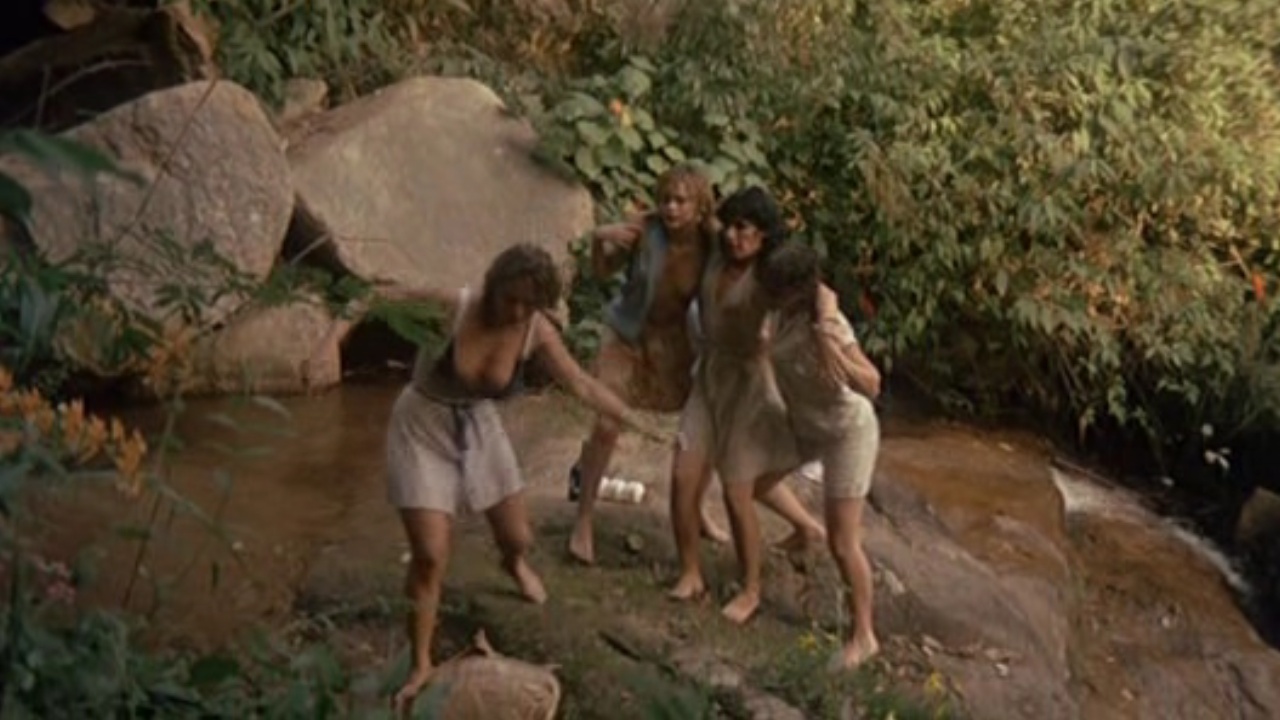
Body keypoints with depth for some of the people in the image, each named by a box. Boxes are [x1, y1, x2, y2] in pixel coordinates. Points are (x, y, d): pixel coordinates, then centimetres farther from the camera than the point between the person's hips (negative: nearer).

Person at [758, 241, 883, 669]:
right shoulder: (782, 311, -14)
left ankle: (863, 635, 14)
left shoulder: (826, 324, -33)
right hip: (806, 425, 7)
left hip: (847, 432, -7)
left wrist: (836, 354, -51)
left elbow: (871, 386, -36)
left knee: (842, 543, -2)